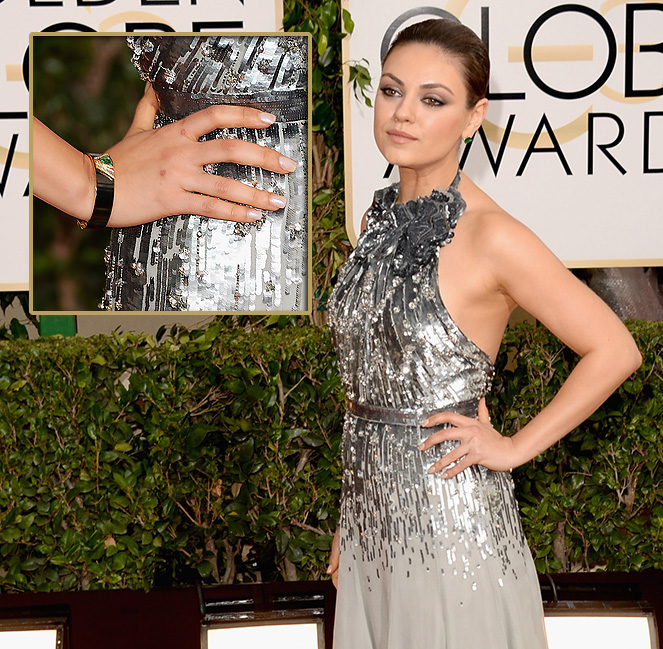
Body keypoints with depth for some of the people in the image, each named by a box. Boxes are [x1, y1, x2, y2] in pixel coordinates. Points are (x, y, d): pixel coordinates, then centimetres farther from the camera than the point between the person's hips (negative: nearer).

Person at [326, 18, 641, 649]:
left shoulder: (489, 237, -15)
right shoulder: (381, 219, 6)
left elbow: (613, 350, -14)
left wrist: (513, 448, -11)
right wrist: (349, 524, 16)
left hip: (450, 513, -6)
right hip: (373, 511, 7)